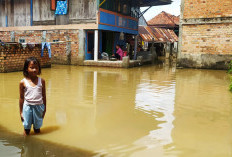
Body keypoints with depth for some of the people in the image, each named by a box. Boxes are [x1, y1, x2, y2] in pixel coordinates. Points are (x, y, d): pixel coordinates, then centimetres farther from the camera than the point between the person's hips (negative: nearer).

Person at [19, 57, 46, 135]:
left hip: (39, 106, 1)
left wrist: (44, 108, 7)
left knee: (37, 127, 14)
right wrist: (21, 111, 3)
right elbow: (21, 98, 0)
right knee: (27, 126, 12)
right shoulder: (23, 82, -7)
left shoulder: (41, 81, -4)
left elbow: (44, 95, 4)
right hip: (27, 106, -1)